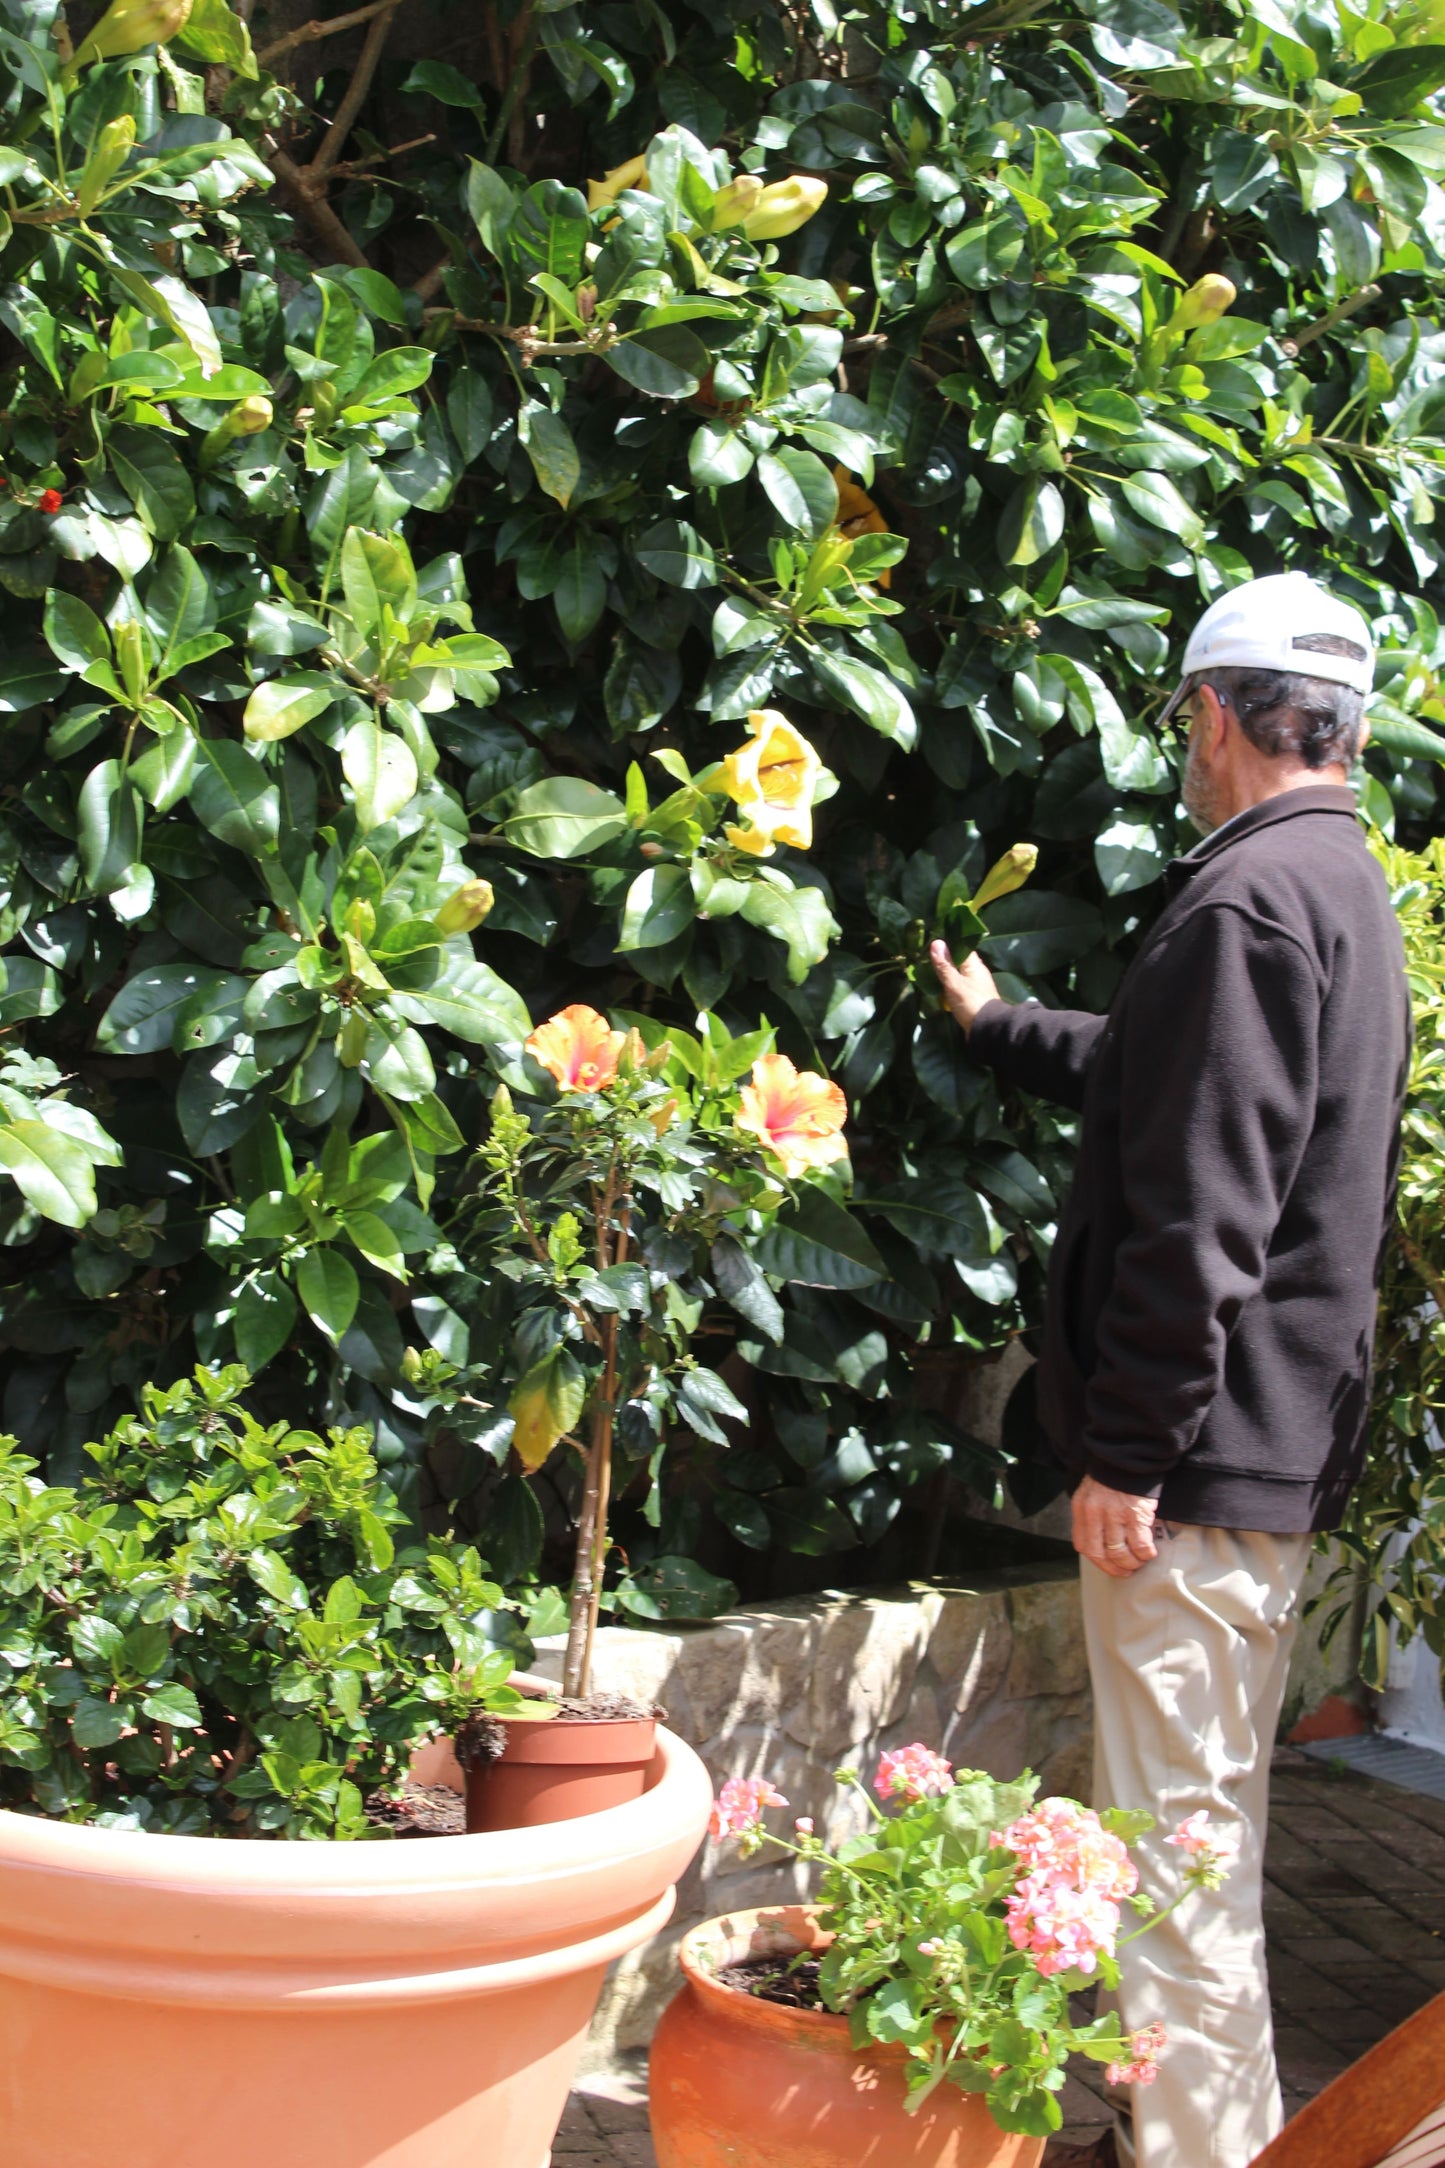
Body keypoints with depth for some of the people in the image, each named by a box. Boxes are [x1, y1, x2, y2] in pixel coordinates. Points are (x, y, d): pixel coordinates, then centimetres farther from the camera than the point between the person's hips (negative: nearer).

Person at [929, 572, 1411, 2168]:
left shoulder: (1247, 898, -17)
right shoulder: (1347, 890, 17)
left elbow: (1199, 1217, -24)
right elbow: (1151, 1077, 33)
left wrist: (1127, 1452, -21)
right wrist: (996, 1027, 47)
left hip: (1204, 1450, -11)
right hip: (1289, 1440, 11)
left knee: (1173, 1830, -5)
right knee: (1216, 1818, 20)